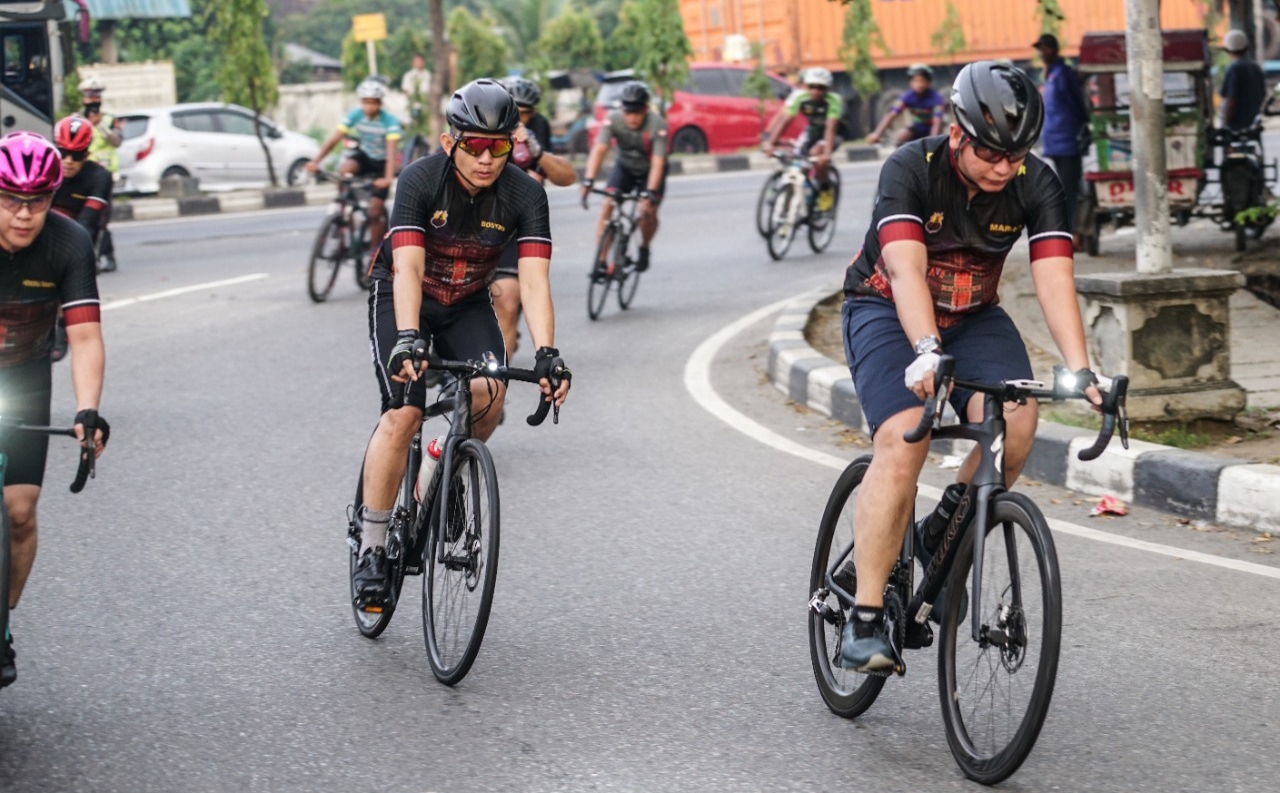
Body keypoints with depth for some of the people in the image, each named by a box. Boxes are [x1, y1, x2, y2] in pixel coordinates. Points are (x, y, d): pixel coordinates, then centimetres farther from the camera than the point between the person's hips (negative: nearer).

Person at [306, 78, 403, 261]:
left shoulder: (390, 121, -25)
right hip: (363, 156, 3)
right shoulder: (355, 115, -16)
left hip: (381, 163, -3)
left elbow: (391, 151, -36)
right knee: (343, 171, -32)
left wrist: (388, 178, -51)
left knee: (375, 211, -9)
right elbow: (334, 139, -22)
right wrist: (315, 161, -34)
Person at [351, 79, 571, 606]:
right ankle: (371, 548, -7)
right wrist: (407, 338, -51)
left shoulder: (525, 195, -20)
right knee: (404, 414, -20)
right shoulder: (420, 180, -26)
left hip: (467, 305, 2)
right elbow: (409, 267, -35)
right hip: (401, 298, -2)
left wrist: (546, 354, -42)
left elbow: (534, 281, -27)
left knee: (489, 392, -26)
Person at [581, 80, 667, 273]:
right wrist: (588, 181, -47)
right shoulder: (613, 120, -27)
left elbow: (657, 163, -36)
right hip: (624, 167, 2)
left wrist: (649, 194, -47)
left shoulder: (658, 125, -32)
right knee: (607, 206, -17)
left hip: (650, 171, -2)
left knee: (648, 212, -17)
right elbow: (599, 150, -34)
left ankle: (644, 249, 15)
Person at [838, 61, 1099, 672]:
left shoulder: (1035, 184, -16)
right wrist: (927, 351, -55)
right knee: (903, 439, -26)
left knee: (1015, 417, -26)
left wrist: (1079, 370, -39)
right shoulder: (911, 169, -26)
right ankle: (865, 621, -23)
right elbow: (907, 268, -38)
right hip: (886, 312, -3)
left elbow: (1055, 280, -24)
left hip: (972, 317, 3)